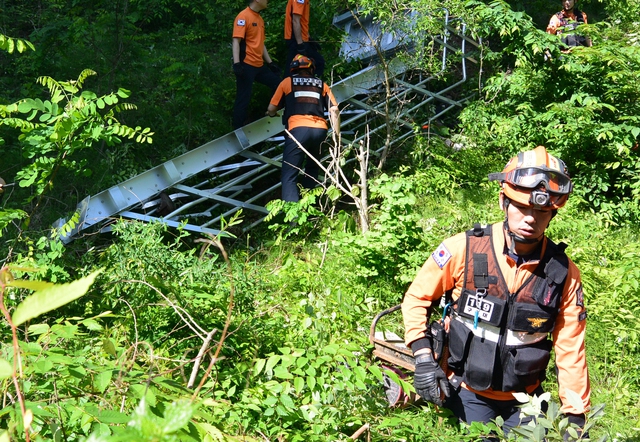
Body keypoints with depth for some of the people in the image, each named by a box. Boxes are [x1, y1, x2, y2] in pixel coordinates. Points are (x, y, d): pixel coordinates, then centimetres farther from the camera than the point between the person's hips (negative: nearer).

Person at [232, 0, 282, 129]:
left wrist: (270, 62, 20)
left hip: (259, 65, 9)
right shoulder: (243, 16, -10)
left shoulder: (260, 19, 16)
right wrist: (236, 63, -25)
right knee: (243, 99, -5)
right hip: (246, 65, -9)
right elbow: (236, 41, -16)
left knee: (277, 84, 12)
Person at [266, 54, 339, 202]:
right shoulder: (321, 84, 23)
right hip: (320, 130, 3)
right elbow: (334, 110, 13)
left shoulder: (287, 82, 18)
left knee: (289, 176, -4)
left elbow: (271, 109, 16)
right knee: (312, 169, 28)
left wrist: (272, 113, 39)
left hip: (298, 129, -3)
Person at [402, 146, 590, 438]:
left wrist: (576, 418, -3)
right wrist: (423, 359, -12)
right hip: (467, 395, -2)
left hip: (525, 402, 2)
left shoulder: (563, 272, -9)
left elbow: (570, 350, -3)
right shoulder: (463, 249, -14)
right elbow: (417, 298, -2)